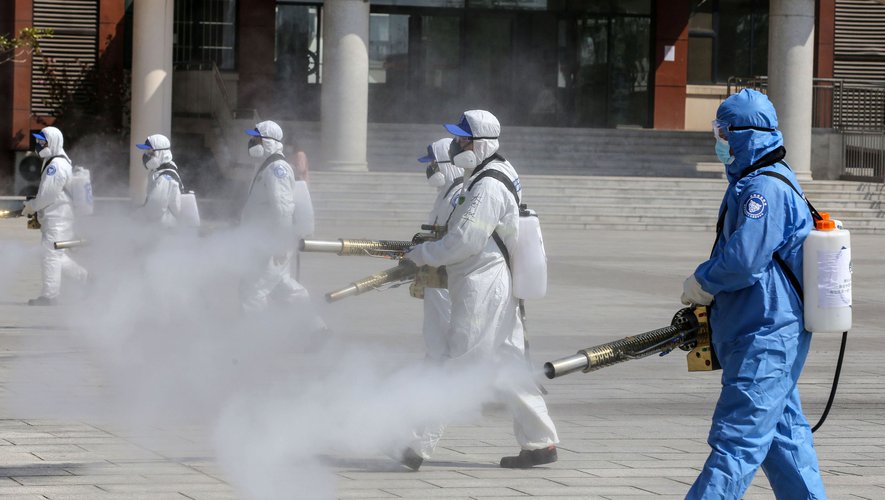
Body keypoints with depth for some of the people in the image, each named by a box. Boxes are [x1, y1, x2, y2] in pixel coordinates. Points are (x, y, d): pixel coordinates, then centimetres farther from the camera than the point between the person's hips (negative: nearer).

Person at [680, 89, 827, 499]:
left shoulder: (764, 189, -17)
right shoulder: (763, 184, 18)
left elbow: (743, 261, -24)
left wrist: (699, 284, -7)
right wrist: (708, 298, 15)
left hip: (764, 338, -11)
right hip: (773, 334, 11)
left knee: (736, 437, -12)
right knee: (783, 435, 15)